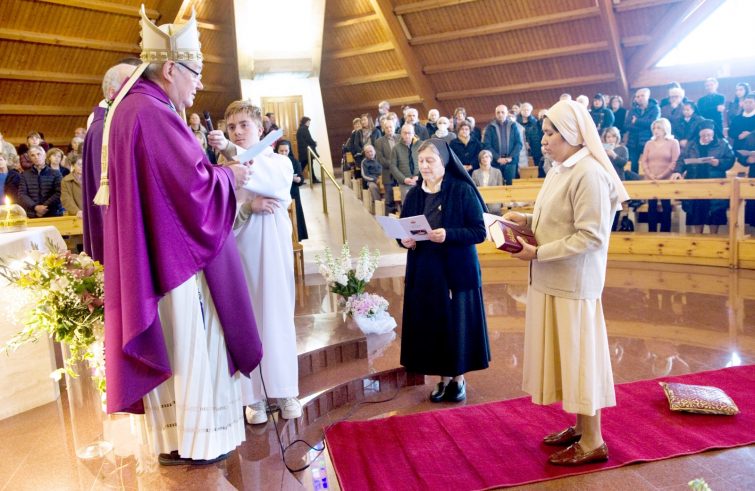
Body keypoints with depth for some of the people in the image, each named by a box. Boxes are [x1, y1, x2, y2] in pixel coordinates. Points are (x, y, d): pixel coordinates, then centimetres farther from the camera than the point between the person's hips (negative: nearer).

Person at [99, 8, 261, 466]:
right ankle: (192, 441, 17)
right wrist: (229, 176, -4)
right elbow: (195, 185, -22)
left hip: (154, 252, 10)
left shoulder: (132, 106, 13)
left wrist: (213, 168, 8)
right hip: (175, 253, -10)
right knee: (188, 342, 3)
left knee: (168, 343, 16)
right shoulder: (152, 114, -19)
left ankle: (172, 435, 29)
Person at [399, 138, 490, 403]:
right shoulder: (414, 194, 6)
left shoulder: (463, 191, -9)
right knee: (431, 326, 8)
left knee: (457, 324, 4)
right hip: (423, 274, 4)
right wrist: (405, 240, -11)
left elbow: (479, 231, -12)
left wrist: (448, 235, -26)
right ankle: (444, 378, 25)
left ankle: (459, 379, 23)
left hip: (457, 273, -4)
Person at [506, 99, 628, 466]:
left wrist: (538, 253, -19)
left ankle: (593, 443, 16)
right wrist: (527, 220, 4)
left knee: (579, 357, 1)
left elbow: (591, 236, -21)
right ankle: (579, 426, 30)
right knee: (564, 355, 15)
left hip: (573, 284, -9)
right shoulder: (560, 170, 12)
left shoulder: (589, 174, -17)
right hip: (551, 281, 9)